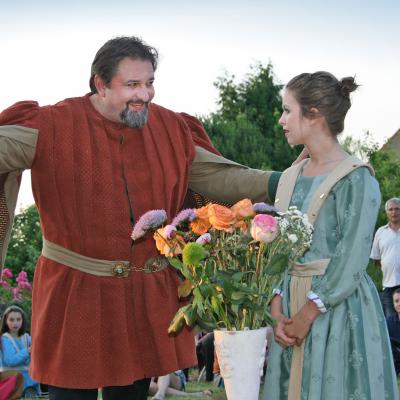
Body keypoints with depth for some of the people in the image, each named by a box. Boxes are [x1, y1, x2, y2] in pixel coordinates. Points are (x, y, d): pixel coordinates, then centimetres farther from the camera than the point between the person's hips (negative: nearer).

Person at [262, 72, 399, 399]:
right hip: (292, 303, 6)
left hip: (339, 307, -6)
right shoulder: (291, 178, 10)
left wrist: (308, 313, -16)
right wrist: (277, 307, -6)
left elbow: (351, 259, -16)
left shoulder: (356, 179, -11)